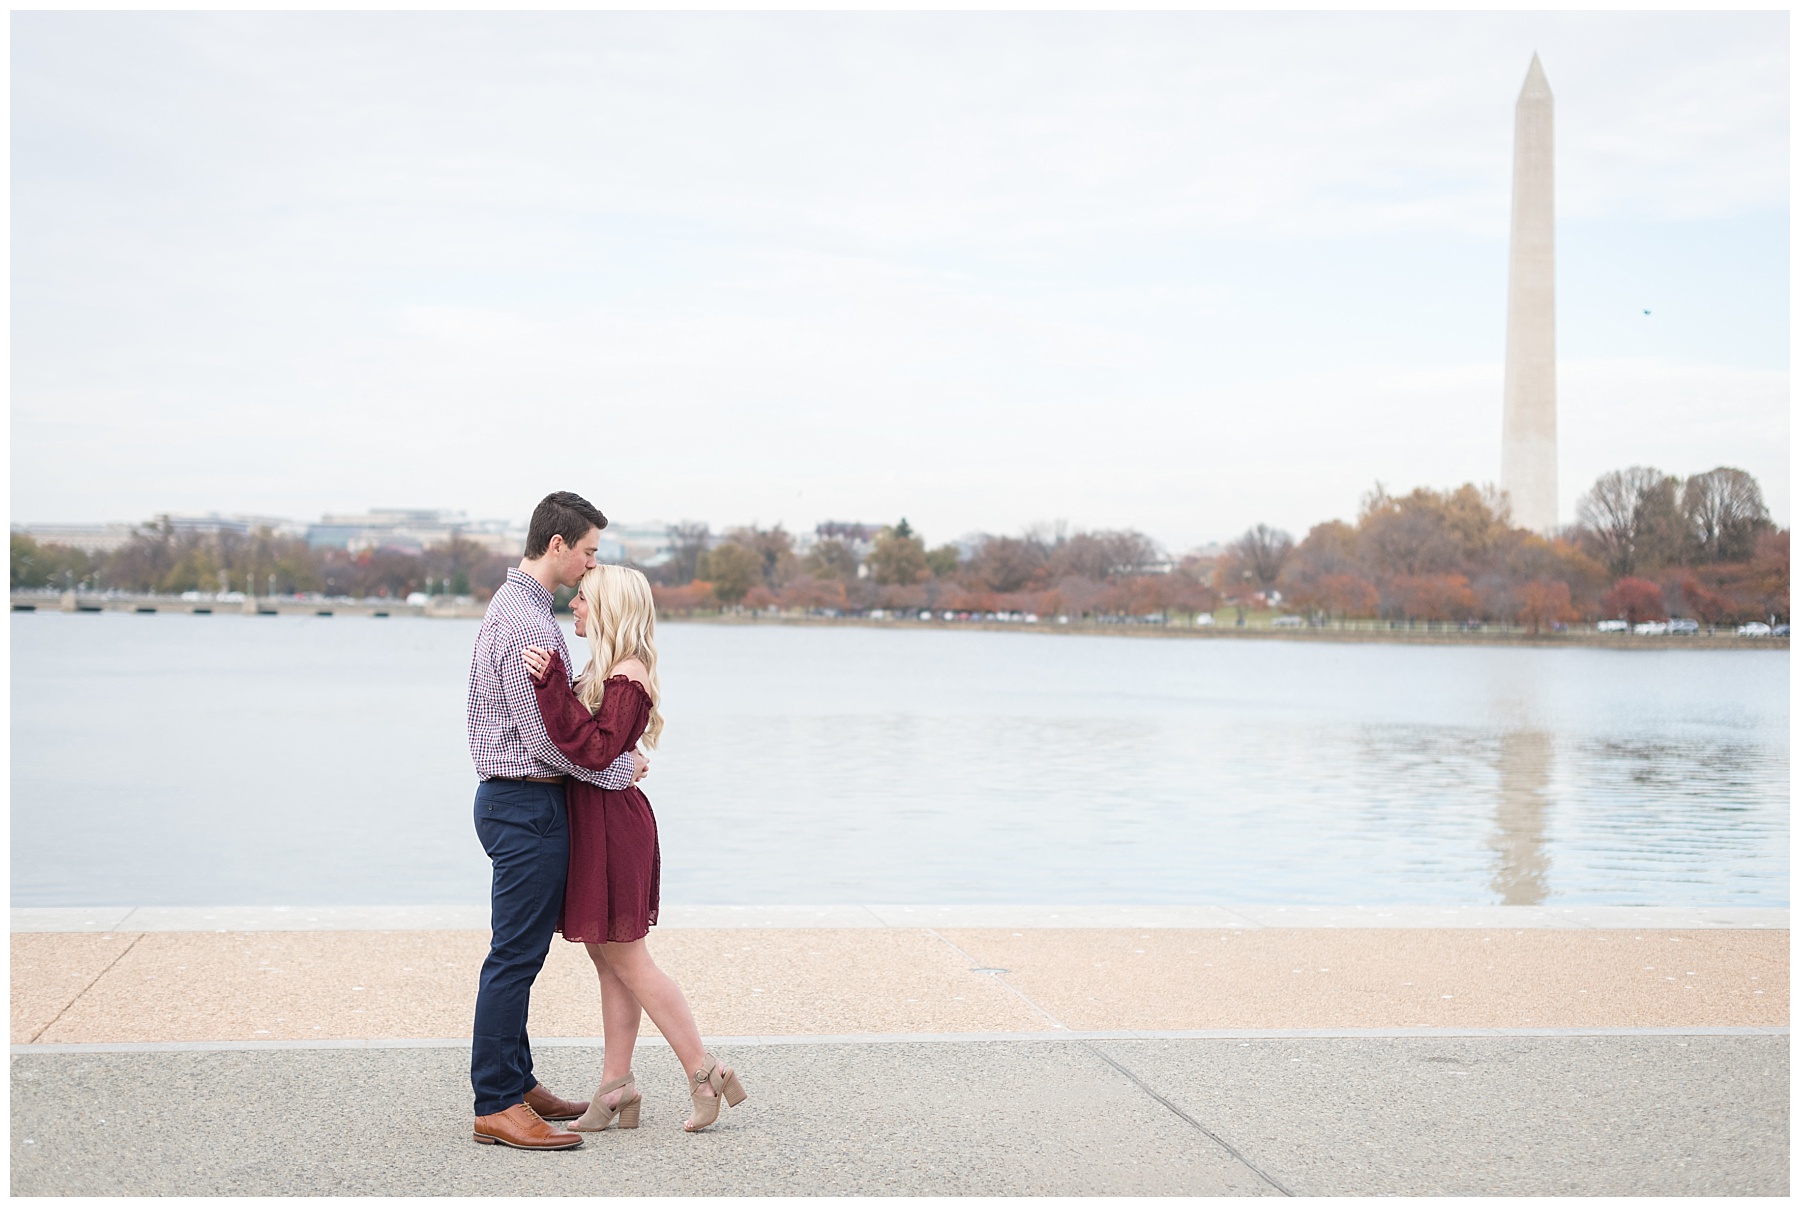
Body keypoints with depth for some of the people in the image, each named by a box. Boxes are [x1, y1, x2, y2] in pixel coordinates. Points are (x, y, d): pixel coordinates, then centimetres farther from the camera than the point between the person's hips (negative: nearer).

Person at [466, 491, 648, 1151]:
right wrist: (620, 768, -9)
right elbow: (546, 739, -21)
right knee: (515, 955, -6)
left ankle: (517, 1084, 24)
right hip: (527, 805, -11)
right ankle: (496, 1107, -1)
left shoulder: (514, 605, 15)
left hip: (516, 799, 11)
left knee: (521, 953, 15)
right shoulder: (527, 623, -19)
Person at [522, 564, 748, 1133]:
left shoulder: (628, 675, -16)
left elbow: (596, 750, -27)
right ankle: (617, 1087, 18)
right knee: (608, 959, 11)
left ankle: (705, 1073, 5)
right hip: (591, 824, 10)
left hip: (611, 824, -10)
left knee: (626, 959, -3)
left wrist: (551, 684, -30)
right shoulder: (604, 672, 12)